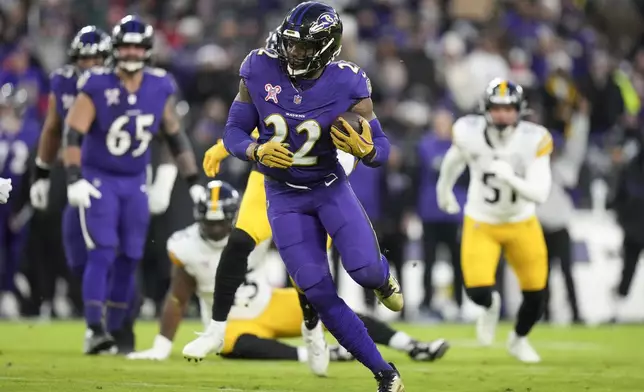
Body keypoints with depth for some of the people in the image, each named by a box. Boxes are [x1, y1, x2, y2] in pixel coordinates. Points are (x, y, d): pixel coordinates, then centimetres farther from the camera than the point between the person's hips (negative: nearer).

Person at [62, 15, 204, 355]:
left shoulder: (160, 89, -1)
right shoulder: (97, 86, -14)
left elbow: (175, 137, 10)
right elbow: (73, 133, -16)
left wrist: (194, 182, 10)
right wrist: (74, 179, -27)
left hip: (134, 183, 4)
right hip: (98, 180, -4)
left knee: (129, 260, 4)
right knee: (102, 254, -15)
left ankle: (114, 331, 13)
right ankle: (94, 329, -16)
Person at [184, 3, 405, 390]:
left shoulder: (346, 85, -19)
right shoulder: (261, 72, -14)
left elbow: (381, 147, -11)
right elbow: (234, 132, -5)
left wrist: (365, 149, -34)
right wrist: (257, 152, -26)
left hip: (330, 186, -1)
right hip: (284, 196, 1)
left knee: (365, 270, -22)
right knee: (319, 292, -6)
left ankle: (382, 274, 20)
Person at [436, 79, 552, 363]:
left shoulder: (534, 140, -23)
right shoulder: (469, 133, -19)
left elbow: (540, 194, -26)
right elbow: (455, 158, 7)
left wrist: (511, 179, -43)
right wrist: (444, 188, 24)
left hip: (522, 224, 1)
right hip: (481, 223, -1)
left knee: (536, 294, 4)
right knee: (478, 291, -17)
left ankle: (519, 340, 38)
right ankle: (491, 306, 25)